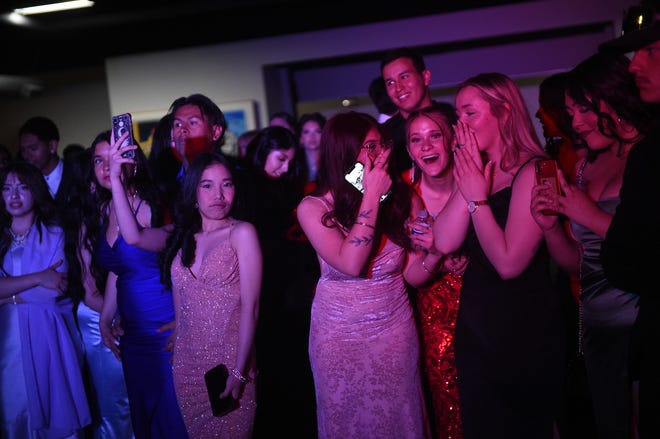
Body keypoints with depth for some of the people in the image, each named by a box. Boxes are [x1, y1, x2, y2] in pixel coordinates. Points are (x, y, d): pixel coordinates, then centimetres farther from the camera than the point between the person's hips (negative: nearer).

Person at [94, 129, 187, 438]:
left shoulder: (153, 205, -15)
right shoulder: (105, 210, 5)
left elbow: (134, 237, -38)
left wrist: (116, 179, -40)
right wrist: (105, 319, 14)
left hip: (165, 330, -6)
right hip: (131, 331, 7)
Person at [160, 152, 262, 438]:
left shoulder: (242, 233, -8)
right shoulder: (183, 238, 7)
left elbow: (250, 308, -12)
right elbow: (181, 307, 13)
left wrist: (239, 371, -16)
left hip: (229, 363, -4)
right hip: (187, 365, 5)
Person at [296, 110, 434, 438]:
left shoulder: (403, 198, -5)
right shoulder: (314, 207, -12)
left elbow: (414, 275, -1)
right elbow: (351, 264, -26)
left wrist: (436, 251, -22)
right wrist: (372, 196, -23)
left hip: (395, 333, 2)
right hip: (339, 337, -2)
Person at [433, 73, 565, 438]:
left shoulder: (533, 171, -17)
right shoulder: (476, 171, 4)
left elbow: (509, 264, -24)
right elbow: (444, 243, -8)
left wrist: (477, 197, -18)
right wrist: (467, 186, -13)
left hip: (523, 335, -7)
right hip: (474, 329, 7)